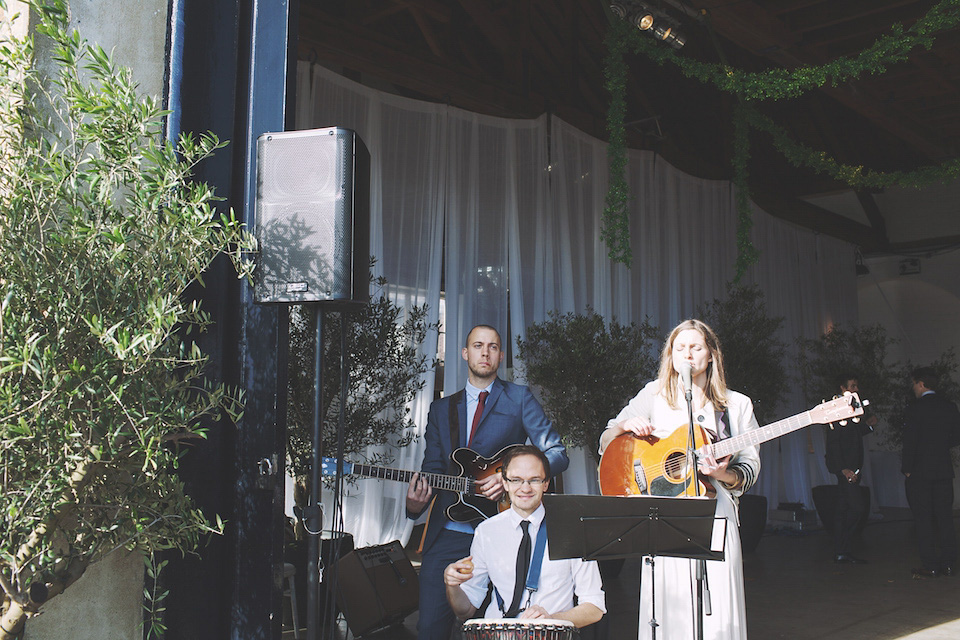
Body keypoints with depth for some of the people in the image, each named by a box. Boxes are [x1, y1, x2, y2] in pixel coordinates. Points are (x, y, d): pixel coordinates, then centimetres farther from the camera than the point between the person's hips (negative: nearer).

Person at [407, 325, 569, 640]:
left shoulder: (519, 398, 5)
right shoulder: (441, 408, 17)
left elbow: (557, 454, -1)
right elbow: (433, 469, 14)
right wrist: (416, 505, -7)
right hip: (448, 533, 3)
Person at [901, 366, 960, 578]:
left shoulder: (915, 409, -12)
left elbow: (910, 443, -12)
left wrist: (907, 470, -4)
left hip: (920, 473, -5)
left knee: (924, 520, 0)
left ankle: (930, 566, 1)